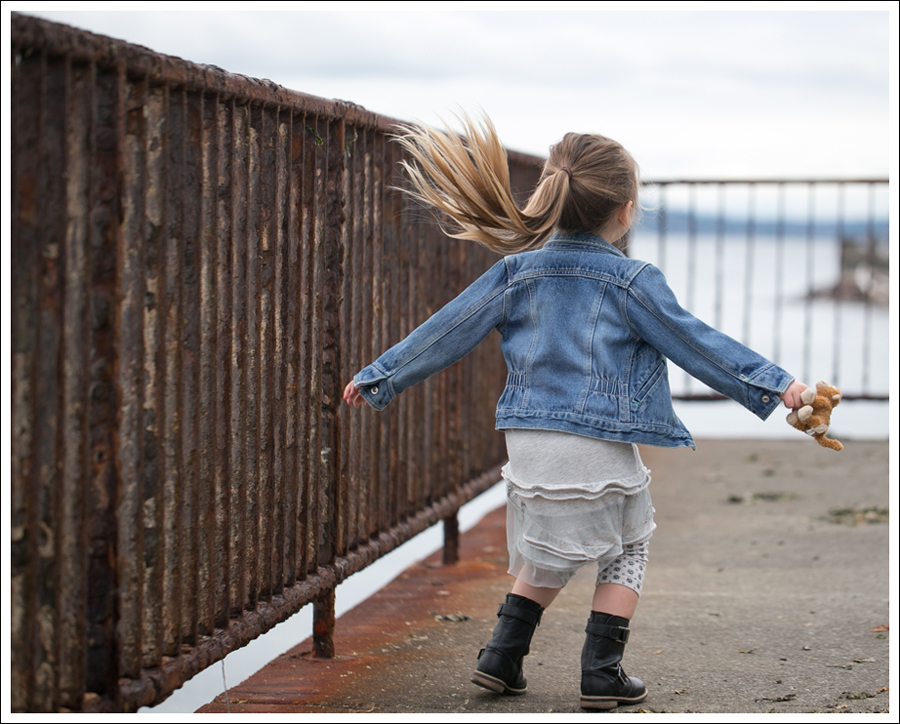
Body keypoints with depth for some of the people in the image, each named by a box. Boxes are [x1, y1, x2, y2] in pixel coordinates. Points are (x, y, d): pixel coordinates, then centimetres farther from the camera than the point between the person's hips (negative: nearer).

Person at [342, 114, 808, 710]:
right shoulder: (633, 281, -7)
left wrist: (380, 377, 17)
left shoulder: (517, 270, 4)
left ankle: (503, 658, 20)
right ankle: (602, 673, 12)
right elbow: (695, 343, -5)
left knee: (550, 558, 25)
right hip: (600, 448, -4)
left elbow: (448, 332, 8)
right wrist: (775, 384, 0)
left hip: (528, 443, 4)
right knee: (626, 550, 17)